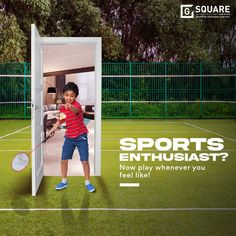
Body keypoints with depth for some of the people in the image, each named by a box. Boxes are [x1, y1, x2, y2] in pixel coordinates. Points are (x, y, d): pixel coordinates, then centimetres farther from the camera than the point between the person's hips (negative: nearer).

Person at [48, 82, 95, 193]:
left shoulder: (77, 105, -19)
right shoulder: (62, 108, 0)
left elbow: (76, 110, -47)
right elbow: (60, 120, 18)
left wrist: (70, 106, -68)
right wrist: (53, 129, 6)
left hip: (81, 137, -5)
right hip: (69, 137, 5)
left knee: (85, 161, -1)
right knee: (64, 160, 7)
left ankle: (88, 183, 18)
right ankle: (64, 181, 27)